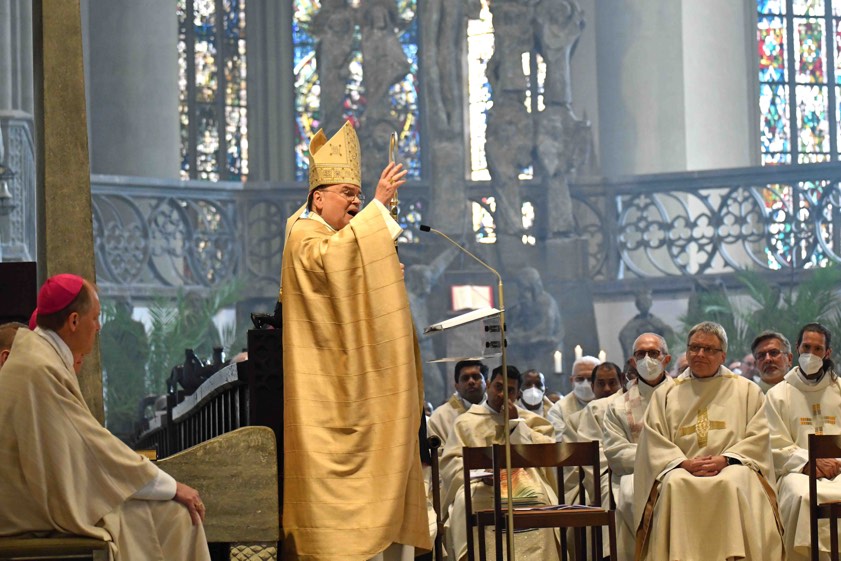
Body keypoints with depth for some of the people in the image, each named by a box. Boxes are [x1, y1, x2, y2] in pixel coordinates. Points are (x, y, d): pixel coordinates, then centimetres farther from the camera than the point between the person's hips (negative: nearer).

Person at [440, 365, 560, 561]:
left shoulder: (529, 420, 24)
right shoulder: (466, 422, 19)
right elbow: (450, 464, 8)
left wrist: (517, 424, 6)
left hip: (525, 486, 1)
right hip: (479, 487, -1)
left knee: (537, 499, -34)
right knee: (470, 502, -36)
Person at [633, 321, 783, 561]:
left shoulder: (747, 391, 19)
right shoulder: (666, 395, 22)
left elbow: (758, 437, 7)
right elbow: (654, 442, 10)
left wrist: (726, 459, -11)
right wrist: (684, 463, -9)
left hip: (731, 469, -1)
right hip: (683, 470, 1)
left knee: (735, 483, -37)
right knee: (674, 485, -35)